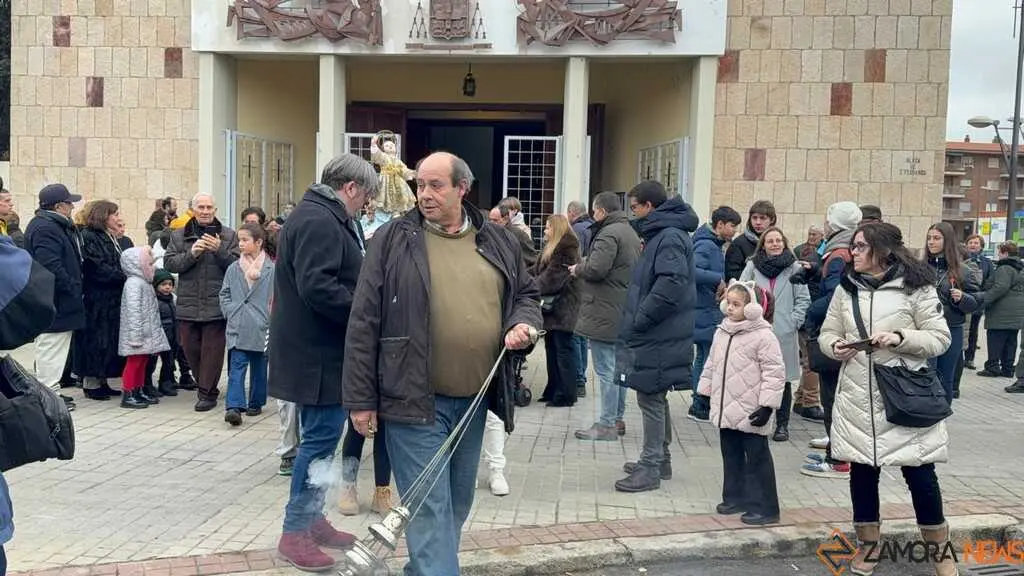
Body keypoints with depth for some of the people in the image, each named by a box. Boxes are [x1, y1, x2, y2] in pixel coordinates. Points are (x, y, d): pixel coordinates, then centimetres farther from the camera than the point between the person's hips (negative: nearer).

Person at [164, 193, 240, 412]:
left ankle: (207, 393, 7)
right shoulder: (179, 235, 9)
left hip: (216, 305, -2)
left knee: (212, 350, -2)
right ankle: (207, 386, 27)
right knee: (190, 348, 9)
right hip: (188, 304, 3)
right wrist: (191, 254, -15)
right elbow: (169, 263, -1)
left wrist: (219, 250, -18)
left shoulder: (228, 235, 5)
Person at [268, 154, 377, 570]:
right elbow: (317, 287, -28)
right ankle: (295, 532, 5)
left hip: (320, 350, 11)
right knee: (320, 439, -4)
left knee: (319, 438, 16)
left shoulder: (322, 217, 16)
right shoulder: (319, 222, -18)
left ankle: (312, 519, 26)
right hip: (319, 354, -11)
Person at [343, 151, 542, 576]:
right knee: (429, 508, -5)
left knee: (457, 503, 17)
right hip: (415, 399, -5)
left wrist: (524, 323, -4)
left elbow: (526, 293, 21)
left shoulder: (497, 242, 7)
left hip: (474, 401, 5)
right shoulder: (393, 239, -4)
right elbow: (364, 323, -5)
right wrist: (361, 398, -7)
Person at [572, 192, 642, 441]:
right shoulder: (630, 232, 17)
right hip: (623, 313, 10)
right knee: (617, 367, 16)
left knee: (606, 369, -6)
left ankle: (607, 424, -2)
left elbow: (596, 269, -25)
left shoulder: (609, 234, -15)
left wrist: (578, 268, -3)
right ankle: (617, 418, 25)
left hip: (605, 314, -10)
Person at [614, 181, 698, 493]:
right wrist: (636, 320, 14)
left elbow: (670, 285, -27)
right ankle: (659, 458, 31)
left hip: (658, 337, -10)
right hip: (655, 335, 10)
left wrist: (639, 319, -21)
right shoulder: (660, 234, 15)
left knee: (651, 399, -3)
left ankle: (650, 469, 5)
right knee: (654, 398, 18)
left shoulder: (670, 237, -17)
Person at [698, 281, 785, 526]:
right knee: (731, 456, 17)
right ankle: (735, 498, 30)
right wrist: (705, 392, 18)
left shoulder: (764, 336, -15)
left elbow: (774, 373, -16)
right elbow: (711, 365, 18)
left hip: (751, 414, -7)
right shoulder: (722, 333, 8)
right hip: (726, 411, 7)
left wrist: (767, 406, -18)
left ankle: (764, 507, 8)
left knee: (757, 459, 1)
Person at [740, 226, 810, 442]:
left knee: (783, 379, 6)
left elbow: (803, 299, 4)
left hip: (784, 334, 0)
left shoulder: (795, 268, 4)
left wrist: (793, 322, -5)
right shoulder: (752, 266, 6)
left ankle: (782, 424, 16)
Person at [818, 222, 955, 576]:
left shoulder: (916, 287, -5)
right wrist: (835, 346, -10)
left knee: (920, 474, 3)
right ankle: (867, 544, 28)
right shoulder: (846, 289, 7)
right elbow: (827, 333, 13)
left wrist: (900, 338, -20)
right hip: (858, 398, 4)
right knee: (861, 471, 11)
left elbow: (940, 339, -5)